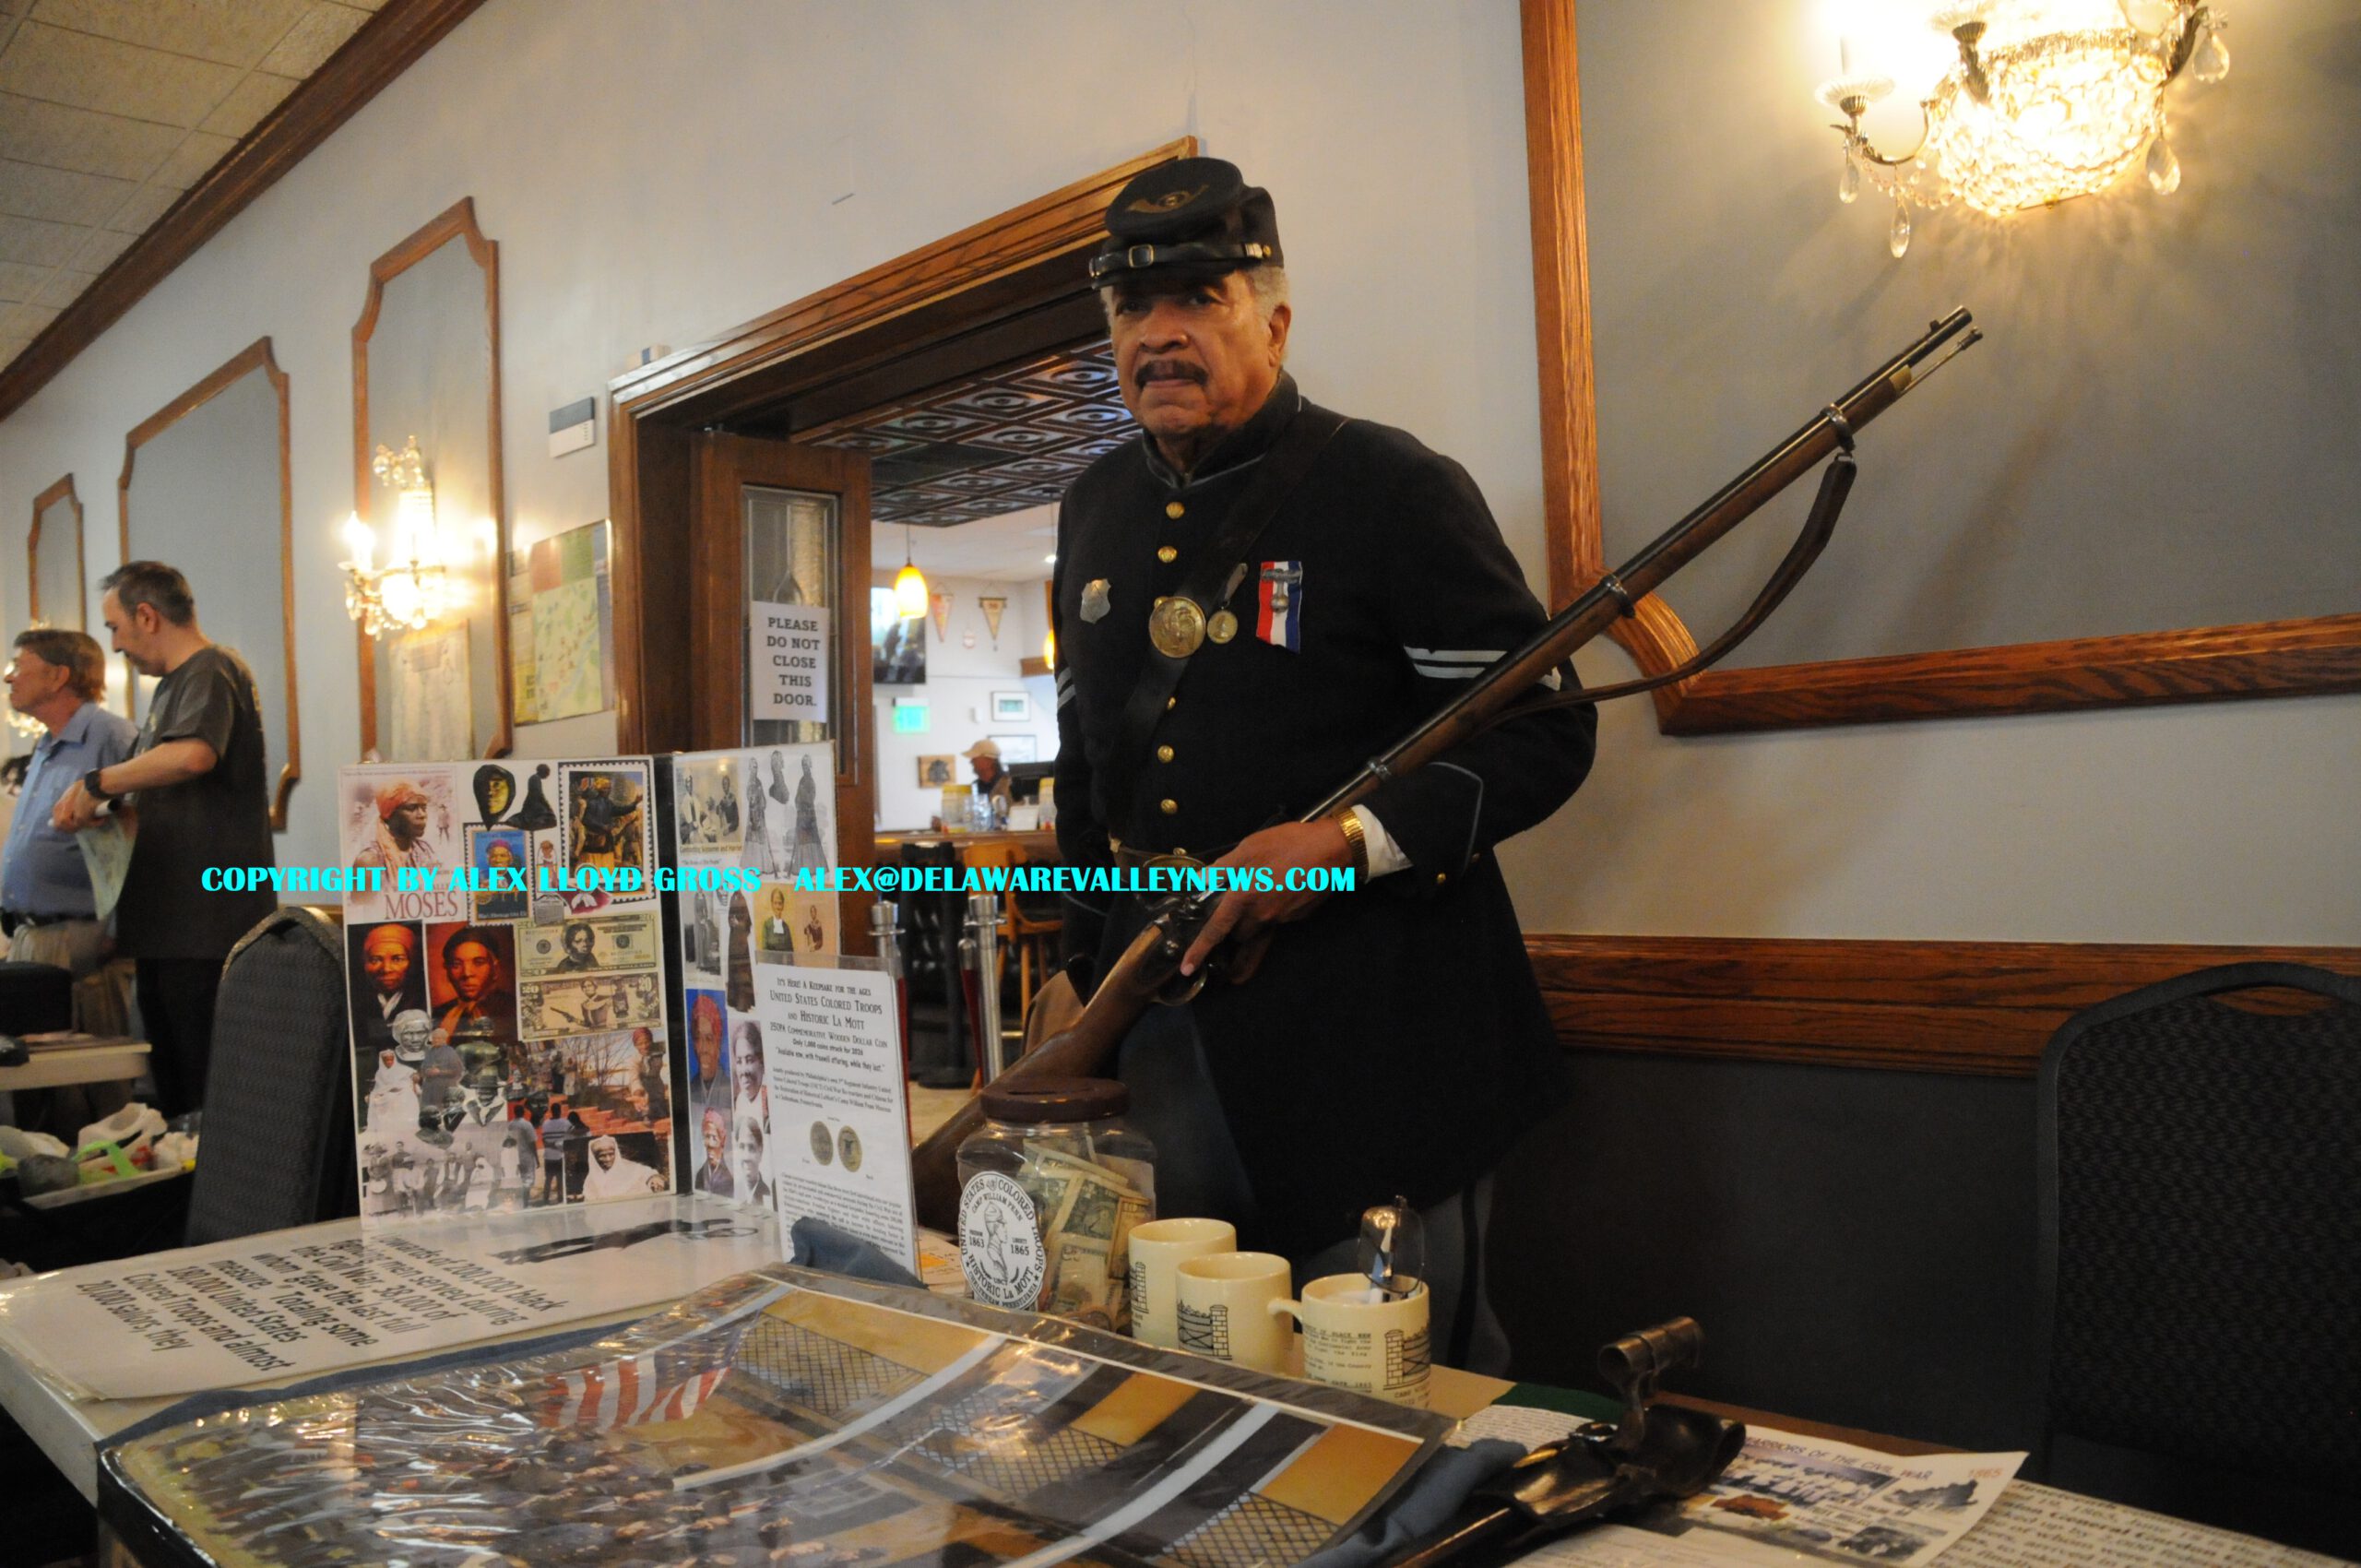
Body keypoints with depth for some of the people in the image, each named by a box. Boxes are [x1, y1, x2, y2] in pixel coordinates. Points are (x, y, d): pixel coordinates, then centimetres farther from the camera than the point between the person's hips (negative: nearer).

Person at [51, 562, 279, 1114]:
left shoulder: (211, 669, -9)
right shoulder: (169, 686, 22)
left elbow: (193, 754, -30)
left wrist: (97, 783, -18)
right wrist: (105, 810, 9)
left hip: (208, 920, -10)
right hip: (167, 924, 10)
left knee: (212, 1095, -7)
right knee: (173, 1087, 14)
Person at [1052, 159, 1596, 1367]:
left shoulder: (1391, 488, -7)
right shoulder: (1096, 508, 13)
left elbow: (1546, 734, -9)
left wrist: (1344, 843, -22)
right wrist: (1080, 965, 18)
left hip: (1368, 1039, -6)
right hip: (1160, 1030, 6)